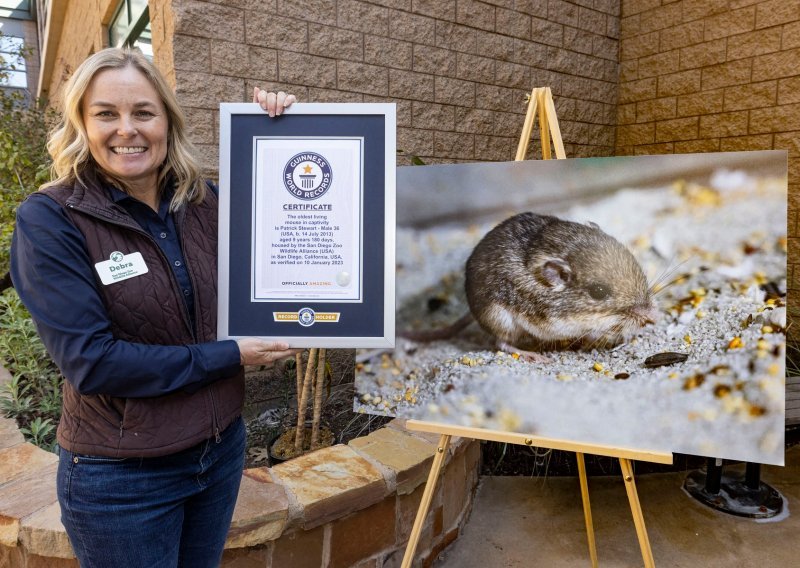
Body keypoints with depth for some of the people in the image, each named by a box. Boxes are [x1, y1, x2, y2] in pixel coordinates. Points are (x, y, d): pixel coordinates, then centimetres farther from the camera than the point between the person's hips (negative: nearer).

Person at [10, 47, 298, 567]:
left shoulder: (204, 202, -3)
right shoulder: (49, 221, -15)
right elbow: (90, 361, -21)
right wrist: (230, 355, -18)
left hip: (223, 447, 5)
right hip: (120, 477, -4)